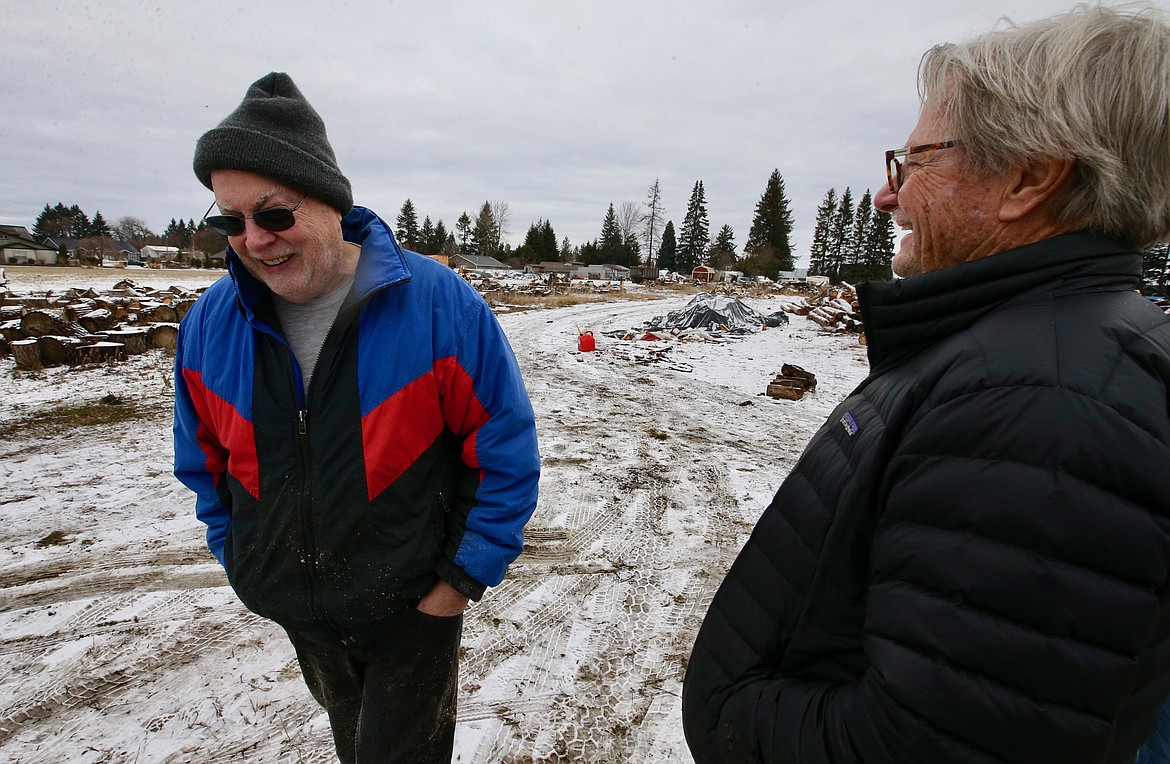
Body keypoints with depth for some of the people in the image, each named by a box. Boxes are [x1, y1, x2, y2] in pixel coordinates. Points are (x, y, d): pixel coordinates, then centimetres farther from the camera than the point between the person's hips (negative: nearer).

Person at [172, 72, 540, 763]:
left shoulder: (437, 304, -22)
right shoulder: (210, 323, -8)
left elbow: (508, 450, -16)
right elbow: (206, 463, 9)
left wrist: (464, 577, -13)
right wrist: (241, 560, 6)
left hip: (416, 609, -4)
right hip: (296, 616, 5)